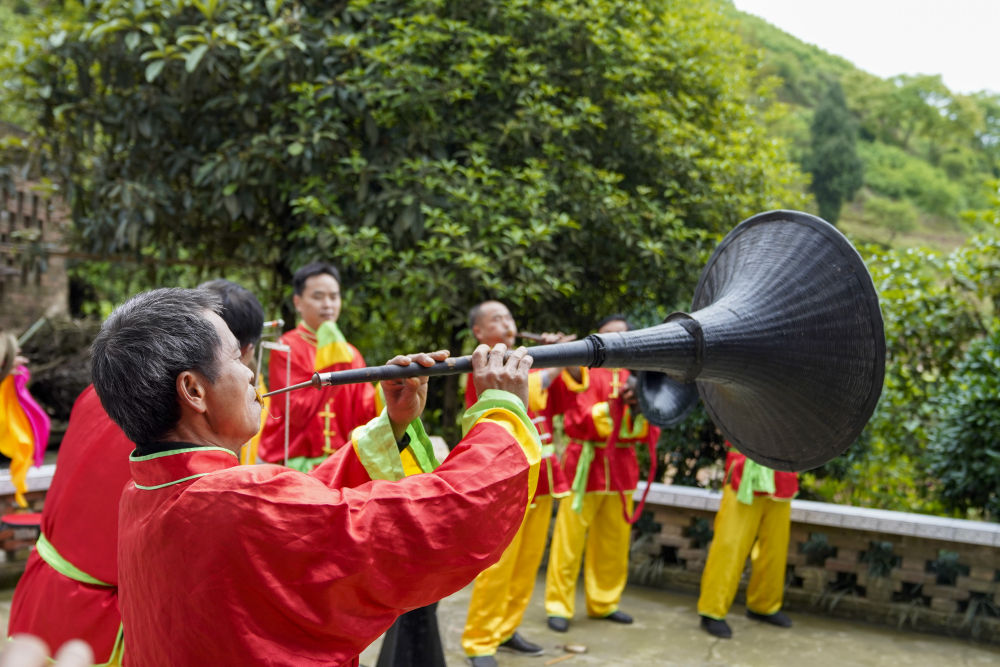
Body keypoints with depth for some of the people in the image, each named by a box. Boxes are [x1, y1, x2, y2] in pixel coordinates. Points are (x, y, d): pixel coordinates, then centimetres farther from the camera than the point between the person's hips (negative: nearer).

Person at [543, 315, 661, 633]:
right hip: (585, 464, -4)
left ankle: (604, 602, 24)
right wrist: (613, 405, -20)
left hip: (622, 466, 5)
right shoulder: (581, 372, -2)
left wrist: (637, 410, -16)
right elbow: (576, 422, -10)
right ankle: (559, 606, 6)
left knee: (614, 541, 10)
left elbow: (650, 430, 5)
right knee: (570, 538, -4)